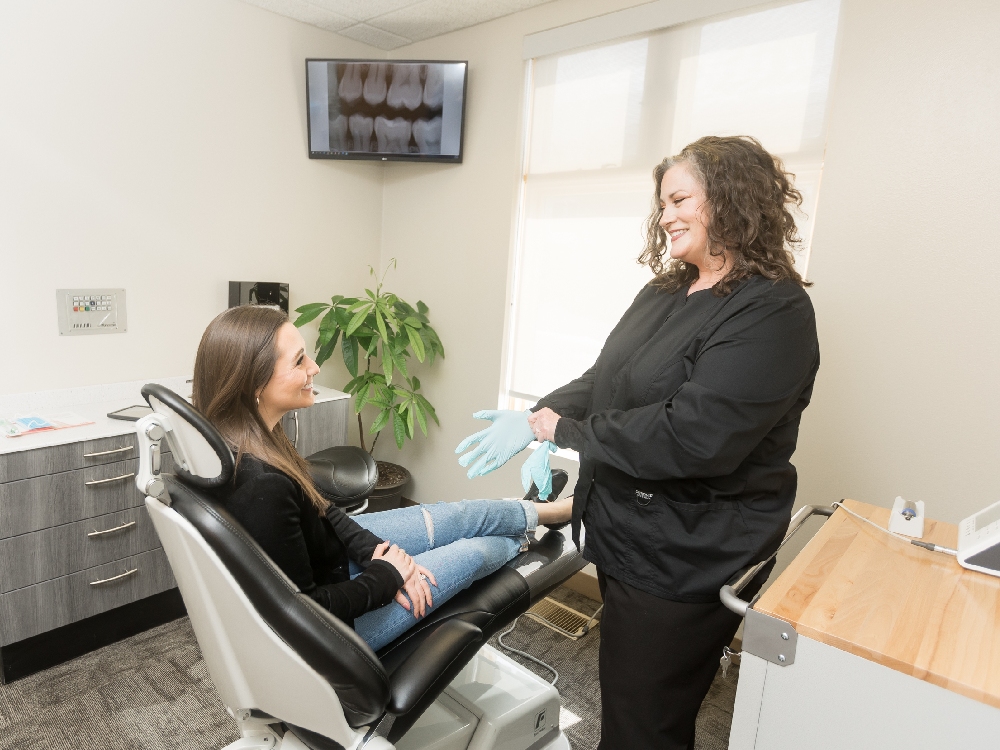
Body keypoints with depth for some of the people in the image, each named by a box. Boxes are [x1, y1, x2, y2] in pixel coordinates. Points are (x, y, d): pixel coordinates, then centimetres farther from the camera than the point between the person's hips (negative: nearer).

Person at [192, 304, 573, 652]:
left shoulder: (234, 441, -11)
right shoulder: (260, 487, -40)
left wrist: (375, 551, -8)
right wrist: (387, 575, -15)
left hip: (326, 553, 8)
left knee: (459, 516, 13)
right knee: (472, 552, 8)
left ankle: (546, 511, 41)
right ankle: (524, 541, 45)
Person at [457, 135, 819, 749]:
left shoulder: (773, 312, -20)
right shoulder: (664, 294, 7)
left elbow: (692, 435, -30)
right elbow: (602, 380, 11)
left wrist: (564, 429, -20)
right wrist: (534, 418, -6)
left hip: (687, 558, -8)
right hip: (626, 536, 8)